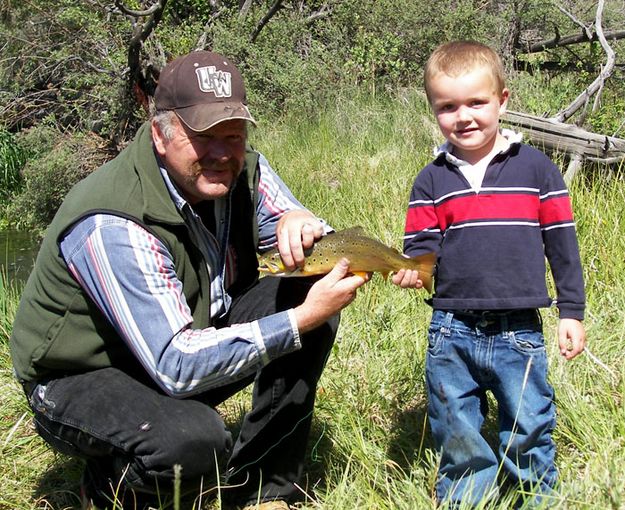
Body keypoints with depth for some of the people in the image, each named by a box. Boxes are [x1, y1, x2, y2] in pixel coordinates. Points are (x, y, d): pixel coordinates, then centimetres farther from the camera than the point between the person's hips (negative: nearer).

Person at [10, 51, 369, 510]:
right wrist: (301, 320, -37)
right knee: (196, 441, -37)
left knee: (308, 290, -11)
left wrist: (300, 224, -27)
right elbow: (176, 365, -35)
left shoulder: (242, 171, -9)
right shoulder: (111, 226, -31)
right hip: (84, 380, -7)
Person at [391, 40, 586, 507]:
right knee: (457, 440, 12)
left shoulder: (536, 169, 1)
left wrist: (572, 312, 4)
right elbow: (421, 246, 5)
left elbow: (562, 245, 4)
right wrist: (411, 268, -18)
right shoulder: (432, 180, 5)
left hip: (519, 332, -1)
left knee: (529, 432, 8)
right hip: (452, 332, 2)